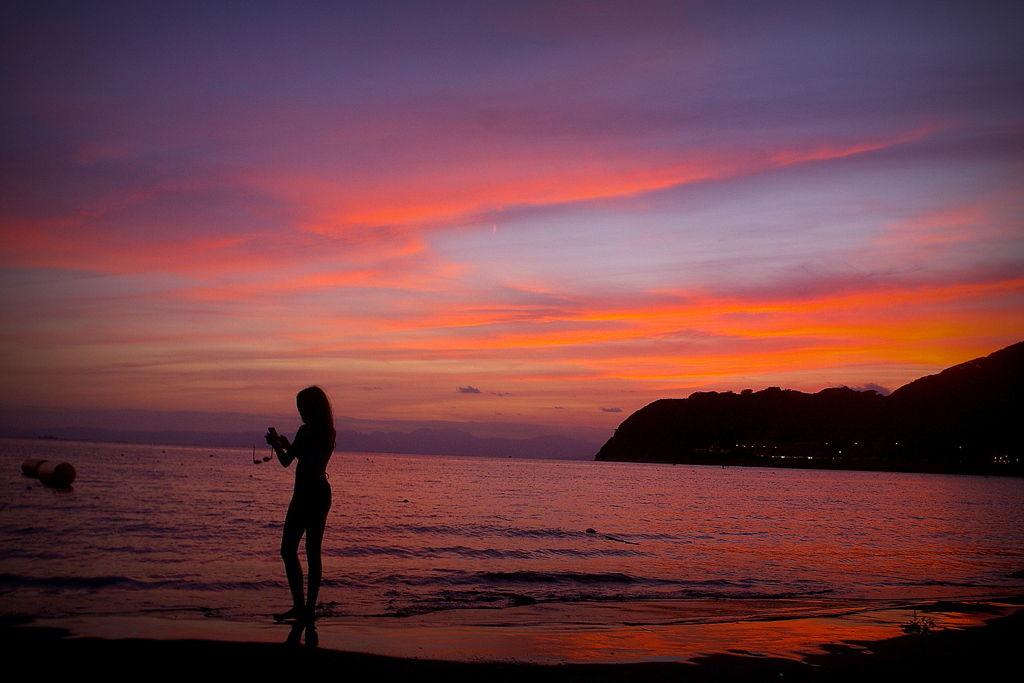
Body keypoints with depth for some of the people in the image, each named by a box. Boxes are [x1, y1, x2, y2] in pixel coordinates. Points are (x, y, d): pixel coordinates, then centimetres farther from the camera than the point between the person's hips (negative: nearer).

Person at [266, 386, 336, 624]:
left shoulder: (306, 430, -13)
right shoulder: (330, 433, 9)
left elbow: (286, 461, -7)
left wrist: (276, 443, 11)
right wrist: (286, 444, 27)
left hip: (305, 492, -8)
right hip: (323, 491, 8)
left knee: (289, 549, -2)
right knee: (313, 551, 10)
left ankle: (299, 604, -8)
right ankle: (310, 607, 12)